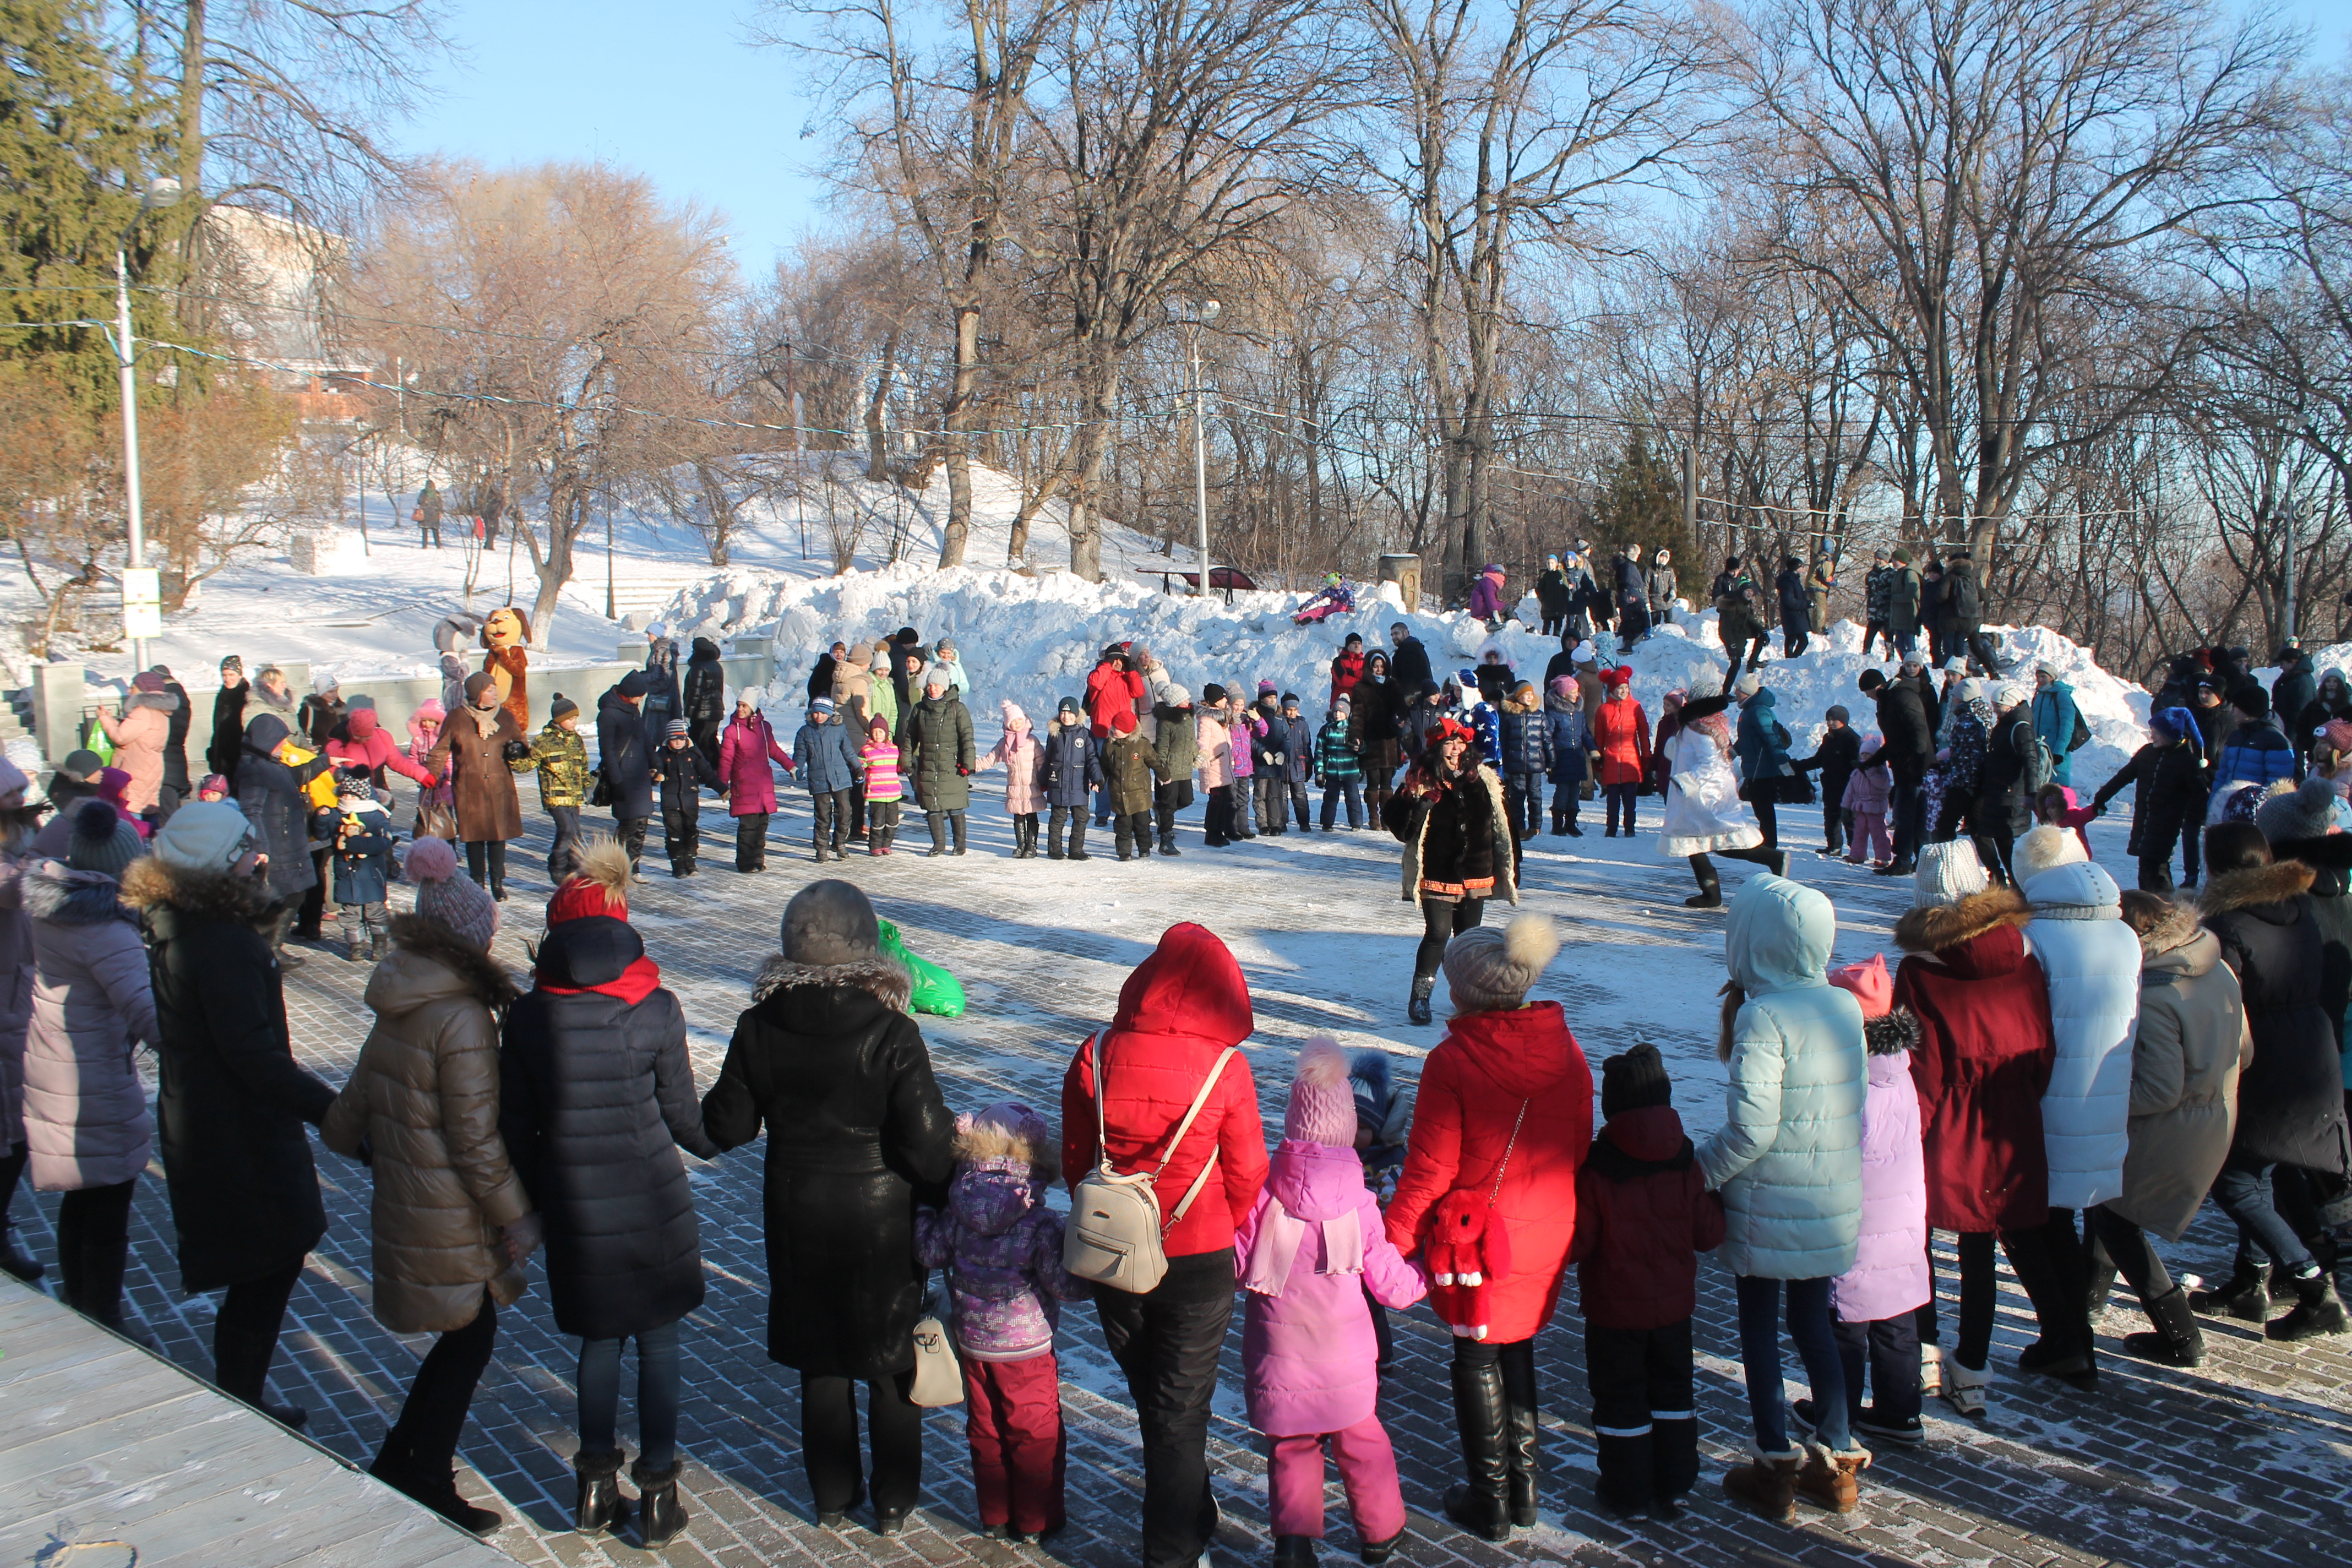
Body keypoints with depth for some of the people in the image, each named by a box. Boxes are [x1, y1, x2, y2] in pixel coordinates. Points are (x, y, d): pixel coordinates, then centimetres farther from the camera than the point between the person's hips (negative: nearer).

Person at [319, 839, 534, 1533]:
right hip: (449, 1216, -8)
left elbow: (358, 1100, 16)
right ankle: (426, 1484, 17)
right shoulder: (462, 1018, -23)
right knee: (470, 1337, 7)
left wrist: (346, 1136, 38)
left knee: (464, 1334, 20)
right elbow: (477, 1140, -21)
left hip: (401, 1200, 8)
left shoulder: (398, 1007, 3)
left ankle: (400, 1460, 31)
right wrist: (517, 1216, -11)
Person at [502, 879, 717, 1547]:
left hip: (574, 1210, 2)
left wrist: (535, 1204, 16)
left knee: (600, 1341, 20)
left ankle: (595, 1486, 28)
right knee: (659, 1345, 12)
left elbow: (516, 1129, 1)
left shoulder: (526, 1017, -5)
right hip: (653, 1208, -2)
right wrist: (721, 1141, 19)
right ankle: (658, 1492, 19)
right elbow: (684, 1117, -3)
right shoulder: (655, 1010, -11)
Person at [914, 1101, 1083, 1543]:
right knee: (1036, 1434, 15)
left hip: (972, 1344, 4)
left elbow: (930, 1252, -1)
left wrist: (922, 1214, 14)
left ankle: (994, 1517, 32)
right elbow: (1064, 1284, -24)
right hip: (1027, 1348, -4)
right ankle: (1036, 1520, 26)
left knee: (984, 1431, 20)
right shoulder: (1041, 1223, -22)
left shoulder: (956, 1212, -12)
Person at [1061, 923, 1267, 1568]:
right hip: (1198, 1265, -3)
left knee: (1151, 1400, 24)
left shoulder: (1094, 1056, -12)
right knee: (1180, 1412, 13)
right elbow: (1246, 1175, -8)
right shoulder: (1224, 1066, -18)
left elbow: (1076, 1163, -1)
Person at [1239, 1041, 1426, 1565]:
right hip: (1346, 1360, 1)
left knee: (1291, 1446, 16)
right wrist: (1430, 1274, 15)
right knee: (1361, 1438, 20)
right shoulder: (1359, 1202, -11)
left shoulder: (1262, 1192, -14)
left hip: (1280, 1358, -1)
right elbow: (1391, 1283, -4)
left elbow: (1234, 1264, -9)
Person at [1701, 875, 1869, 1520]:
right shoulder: (1846, 1006, 0)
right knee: (1814, 1321, 20)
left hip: (1769, 1205, -6)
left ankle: (1775, 1467, 19)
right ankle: (1836, 1459, 28)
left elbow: (1752, 1127, -24)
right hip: (1834, 1201, 6)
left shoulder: (1762, 1016, -22)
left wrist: (1700, 1169, -11)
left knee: (1759, 1326, 11)